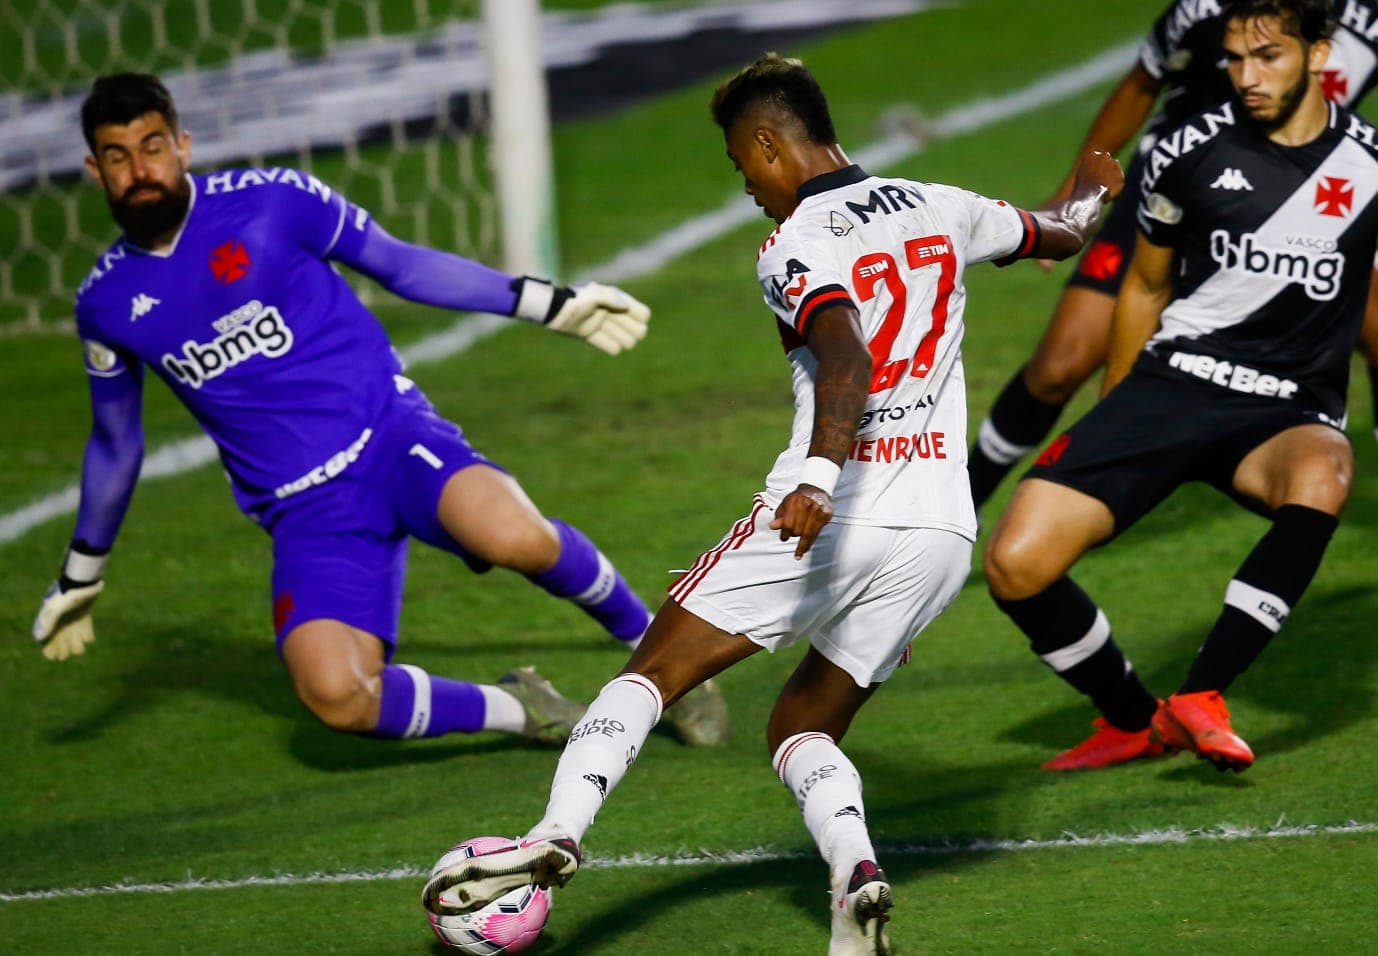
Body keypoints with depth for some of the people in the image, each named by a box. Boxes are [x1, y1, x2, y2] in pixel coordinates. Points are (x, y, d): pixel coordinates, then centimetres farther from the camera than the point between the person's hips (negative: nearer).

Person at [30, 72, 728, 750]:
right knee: (335, 695, -27)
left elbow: (402, 266, 8)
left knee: (515, 537, -34)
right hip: (306, 513, 2)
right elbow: (115, 442, 22)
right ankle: (517, 711, -1)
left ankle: (650, 642, -5)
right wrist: (81, 577, 30)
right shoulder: (105, 303, 5)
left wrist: (550, 305, 6)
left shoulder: (268, 202, -4)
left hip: (389, 434, -2)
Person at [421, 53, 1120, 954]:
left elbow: (846, 362, -26)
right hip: (940, 533, 6)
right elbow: (1059, 234, 31)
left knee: (653, 671, 6)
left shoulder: (798, 248, -7)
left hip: (829, 519, -6)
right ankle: (856, 872, -11)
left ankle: (558, 834, -12)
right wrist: (1090, 195, 55)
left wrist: (817, 482, -40)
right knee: (802, 729, 17)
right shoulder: (938, 209, 12)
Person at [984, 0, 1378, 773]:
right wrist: (1111, 421, 23)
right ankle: (1134, 721, 9)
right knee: (1016, 565, -16)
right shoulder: (1191, 151, 2)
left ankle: (1201, 695, -28)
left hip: (1288, 412, -1)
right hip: (1172, 382, 1)